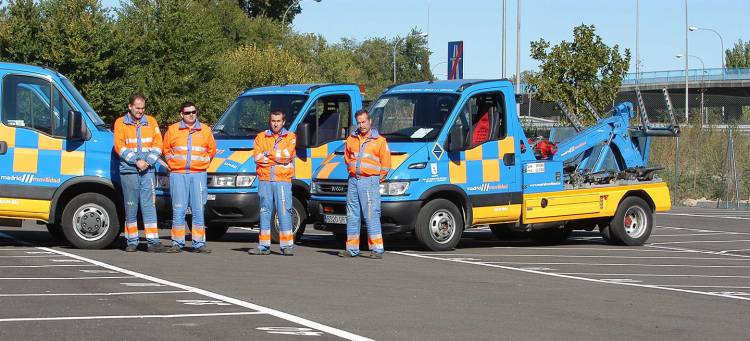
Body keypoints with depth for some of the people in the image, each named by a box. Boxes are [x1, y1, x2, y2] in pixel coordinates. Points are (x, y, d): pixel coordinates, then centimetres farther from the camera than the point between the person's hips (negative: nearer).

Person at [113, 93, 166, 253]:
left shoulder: (151, 122, 12)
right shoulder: (121, 123, 5)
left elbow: (157, 145, 7)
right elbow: (120, 147, -3)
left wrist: (148, 161, -7)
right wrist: (136, 161, -11)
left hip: (148, 170, 1)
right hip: (128, 170, -1)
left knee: (149, 205, -4)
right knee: (131, 207, 3)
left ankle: (153, 242, -9)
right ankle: (132, 242, 9)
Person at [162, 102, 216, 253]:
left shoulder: (205, 130, 9)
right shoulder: (173, 130, 7)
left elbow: (212, 149, 18)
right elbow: (166, 149, 16)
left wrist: (203, 163, 10)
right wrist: (173, 163, 7)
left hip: (198, 174, 1)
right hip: (178, 175, -1)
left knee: (198, 209, -1)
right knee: (178, 209, -1)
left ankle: (199, 243, 2)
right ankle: (177, 243, 3)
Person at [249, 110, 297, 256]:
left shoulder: (290, 137, 8)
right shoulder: (261, 137, 13)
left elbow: (287, 155, -9)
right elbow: (257, 157, -1)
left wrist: (268, 154, -4)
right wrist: (278, 158, -5)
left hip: (283, 180, -3)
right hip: (264, 179, 3)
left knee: (284, 212, -7)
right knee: (265, 212, 6)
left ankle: (287, 246, -5)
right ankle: (264, 246, 11)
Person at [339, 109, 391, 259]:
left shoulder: (379, 141, 1)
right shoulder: (351, 139, 13)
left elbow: (385, 164, 2)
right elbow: (347, 158, 23)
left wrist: (378, 178, 2)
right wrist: (352, 170, 14)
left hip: (370, 181, -5)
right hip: (353, 180, 5)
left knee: (372, 216, -11)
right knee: (352, 216, 7)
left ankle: (377, 249, -11)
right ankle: (352, 249, 12)